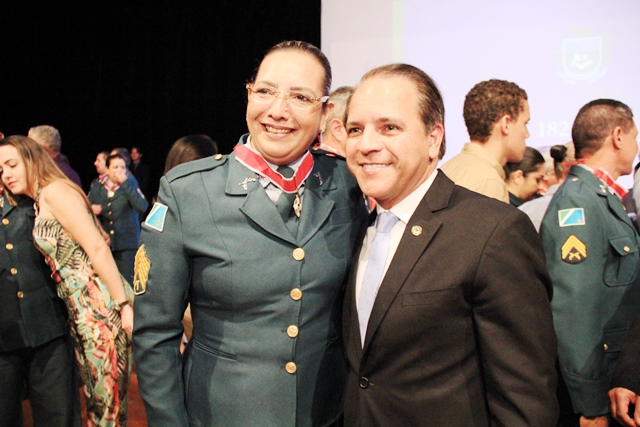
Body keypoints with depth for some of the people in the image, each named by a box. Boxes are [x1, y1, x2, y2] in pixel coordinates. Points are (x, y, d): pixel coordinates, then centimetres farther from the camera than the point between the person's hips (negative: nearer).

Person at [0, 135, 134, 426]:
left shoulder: (54, 190, -9)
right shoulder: (39, 204, 18)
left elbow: (98, 248, -17)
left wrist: (125, 305, -20)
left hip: (101, 304, -9)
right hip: (78, 309, 9)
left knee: (108, 395, 1)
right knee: (94, 394, 16)